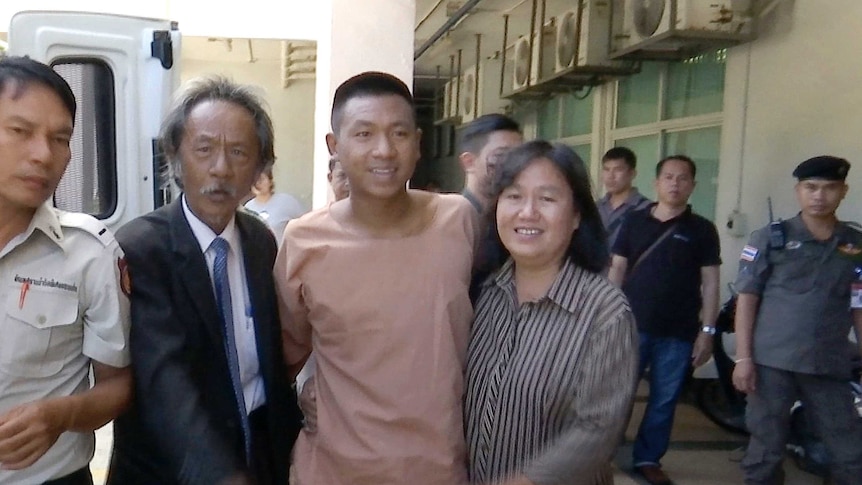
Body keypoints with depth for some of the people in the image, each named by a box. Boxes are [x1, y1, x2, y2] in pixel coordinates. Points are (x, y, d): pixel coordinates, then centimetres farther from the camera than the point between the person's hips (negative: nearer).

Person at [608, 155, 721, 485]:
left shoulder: (702, 230, 3)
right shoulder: (634, 222, 6)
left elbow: (710, 282, 2)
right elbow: (617, 270, 7)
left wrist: (707, 330, -3)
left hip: (678, 333, 0)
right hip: (632, 326, 0)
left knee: (664, 401, 8)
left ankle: (648, 459, 23)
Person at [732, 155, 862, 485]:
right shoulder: (770, 238, 1)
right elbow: (747, 299, -1)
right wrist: (743, 358, -7)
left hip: (830, 367, 3)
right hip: (771, 362, -2)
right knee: (766, 449, 6)